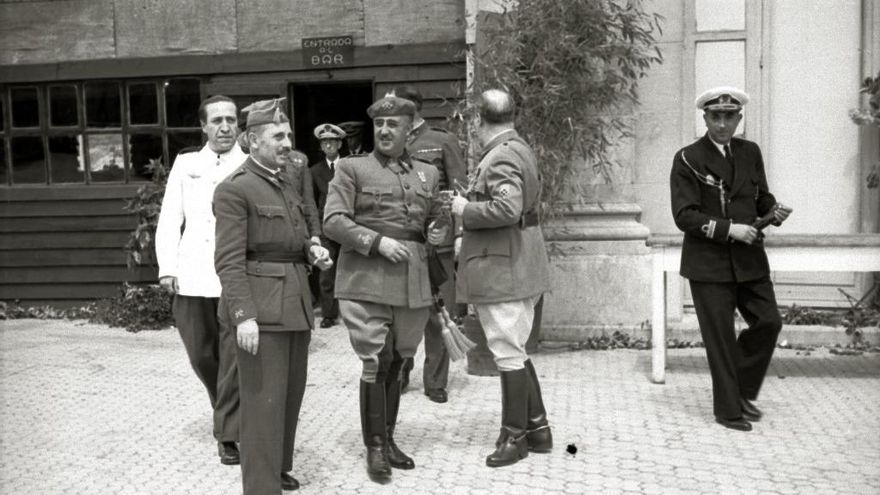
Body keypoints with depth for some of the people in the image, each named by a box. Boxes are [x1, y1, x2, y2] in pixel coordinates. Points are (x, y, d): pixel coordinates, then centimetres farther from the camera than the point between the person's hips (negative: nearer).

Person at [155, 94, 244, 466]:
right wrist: (167, 267, 0)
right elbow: (169, 220, 10)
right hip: (192, 276, 3)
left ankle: (228, 432, 10)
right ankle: (227, 410, 37)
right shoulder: (185, 163, 12)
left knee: (232, 356, -3)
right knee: (200, 354, 12)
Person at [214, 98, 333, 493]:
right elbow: (229, 261, -14)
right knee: (264, 400, -4)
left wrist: (311, 250, 4)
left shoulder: (286, 184, 15)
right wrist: (244, 315, -22)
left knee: (291, 394, 16)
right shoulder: (234, 189, -9)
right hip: (261, 305, -8)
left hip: (296, 302, 8)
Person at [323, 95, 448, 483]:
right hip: (366, 280, -4)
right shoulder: (351, 168, 3)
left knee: (396, 364, 13)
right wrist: (378, 241, -17)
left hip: (413, 283, 4)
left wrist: (440, 232, 1)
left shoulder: (428, 174, 16)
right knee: (377, 363, -6)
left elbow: (436, 219, 25)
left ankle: (389, 439, 27)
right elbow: (333, 221, -6)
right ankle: (375, 447, 9)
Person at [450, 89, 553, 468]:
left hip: (501, 271, -11)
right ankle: (537, 428, 26)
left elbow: (507, 209, -29)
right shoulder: (520, 150, 15)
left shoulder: (500, 157, -16)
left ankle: (515, 436, 12)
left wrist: (465, 209, -15)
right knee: (515, 351, 17)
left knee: (509, 354, 0)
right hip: (520, 268, 11)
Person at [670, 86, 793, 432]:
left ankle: (743, 390, 26)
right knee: (720, 336, 2)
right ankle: (729, 409, 17)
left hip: (749, 259, 5)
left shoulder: (750, 152, 9)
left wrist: (774, 210, -4)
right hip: (709, 263, -5)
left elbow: (760, 197, 18)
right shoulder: (688, 159, -7)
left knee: (769, 322, 4)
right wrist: (728, 228, -20)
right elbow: (684, 216, -13)